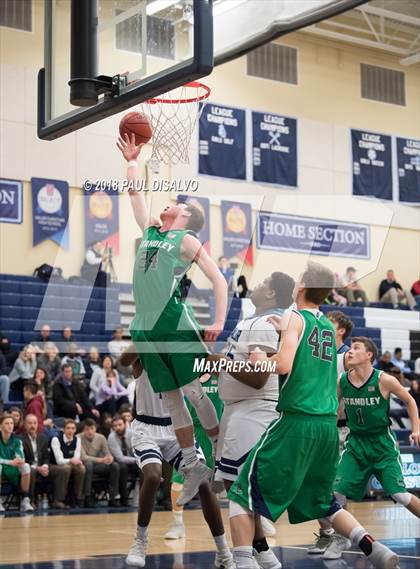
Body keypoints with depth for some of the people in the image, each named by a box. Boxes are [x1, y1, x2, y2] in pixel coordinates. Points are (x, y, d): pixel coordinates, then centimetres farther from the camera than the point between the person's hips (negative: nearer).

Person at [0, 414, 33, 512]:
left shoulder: (16, 440, 1)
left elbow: (21, 458, -8)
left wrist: (19, 461, -32)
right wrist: (10, 462, -33)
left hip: (13, 472, 3)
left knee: (26, 466, -27)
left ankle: (25, 500, -22)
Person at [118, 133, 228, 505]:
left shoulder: (187, 239, 0)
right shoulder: (150, 229, 18)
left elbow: (219, 280, -6)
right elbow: (135, 193, 31)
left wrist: (219, 322, -17)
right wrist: (132, 161, 35)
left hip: (174, 322, -6)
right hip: (146, 327, 7)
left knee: (195, 391, -6)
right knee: (171, 398, 8)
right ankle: (192, 466, 13)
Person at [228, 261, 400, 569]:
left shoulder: (295, 318, -5)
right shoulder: (330, 327, 16)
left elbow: (284, 365, -19)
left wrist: (261, 360, -1)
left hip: (296, 420, -7)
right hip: (329, 425, 7)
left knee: (243, 494, 0)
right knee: (321, 502, 22)